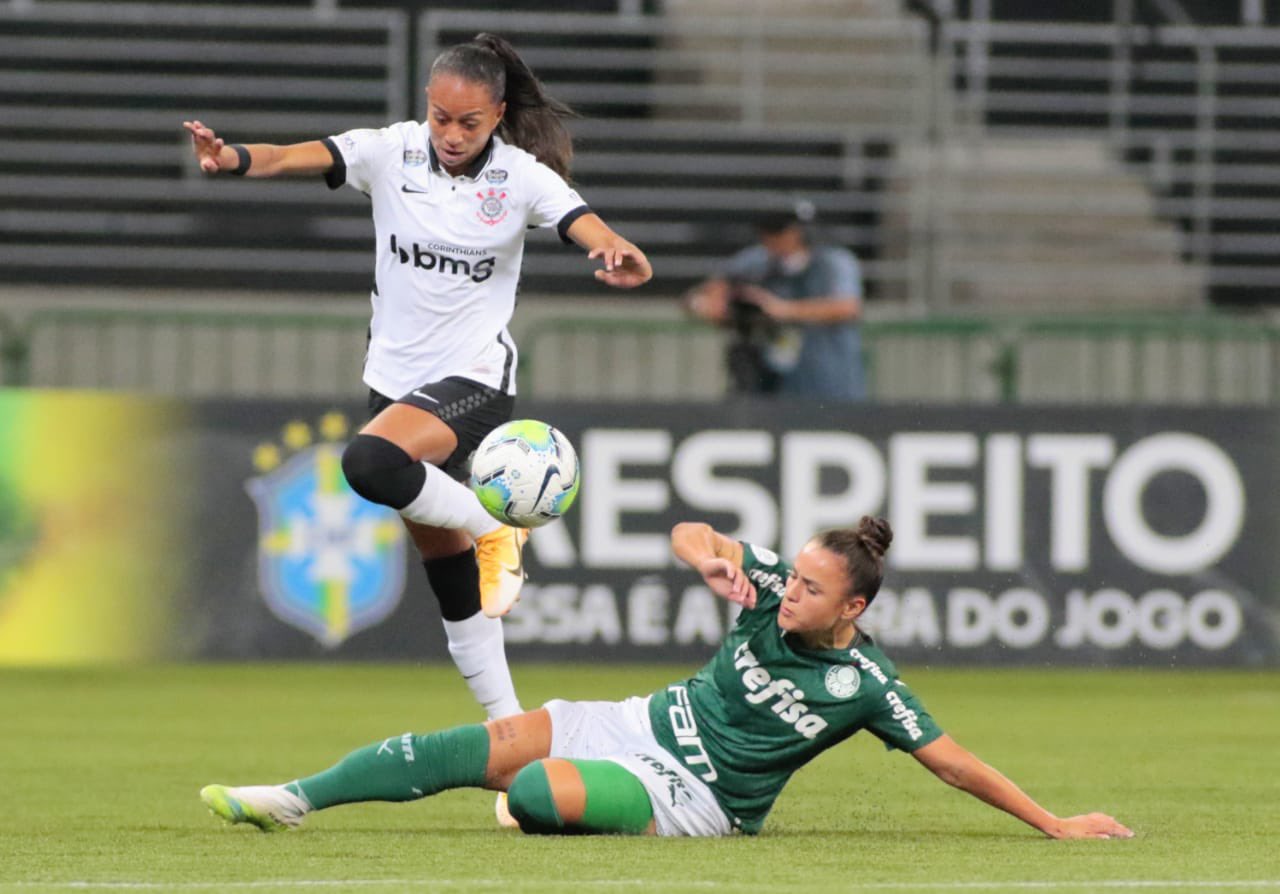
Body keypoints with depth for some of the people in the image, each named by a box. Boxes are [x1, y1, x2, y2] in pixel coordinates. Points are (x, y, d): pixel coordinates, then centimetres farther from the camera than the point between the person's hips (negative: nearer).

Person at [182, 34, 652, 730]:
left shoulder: (522, 177, -11)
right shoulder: (393, 152, -7)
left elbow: (588, 228, -24)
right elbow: (301, 157, -21)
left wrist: (622, 257, -49)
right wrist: (231, 159, -42)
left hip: (474, 378, -5)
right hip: (396, 376, 5)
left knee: (370, 462, -33)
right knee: (444, 563, 10)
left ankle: (491, 530, -8)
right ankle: (505, 720, 22)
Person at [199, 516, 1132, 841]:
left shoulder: (864, 681, -17)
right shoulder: (772, 591, -5)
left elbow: (953, 760, -14)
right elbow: (689, 534, 1)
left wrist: (1054, 823, -17)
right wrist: (712, 560, -22)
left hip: (694, 799, -5)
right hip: (649, 724, 5)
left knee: (537, 789, -30)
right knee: (489, 743, -11)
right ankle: (294, 798, -7)